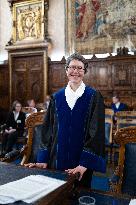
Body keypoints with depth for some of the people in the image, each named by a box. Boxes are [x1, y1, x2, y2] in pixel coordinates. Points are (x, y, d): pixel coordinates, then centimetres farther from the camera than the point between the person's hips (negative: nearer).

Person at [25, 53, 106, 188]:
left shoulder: (94, 97, -6)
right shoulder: (56, 97, 3)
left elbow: (96, 132, -11)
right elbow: (48, 130, 3)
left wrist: (85, 163, -18)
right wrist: (44, 160, -3)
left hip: (81, 162, -2)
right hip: (58, 160, 2)